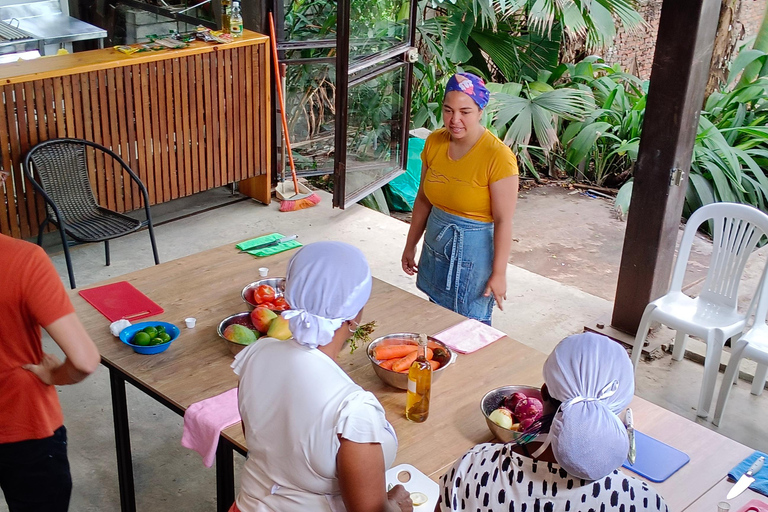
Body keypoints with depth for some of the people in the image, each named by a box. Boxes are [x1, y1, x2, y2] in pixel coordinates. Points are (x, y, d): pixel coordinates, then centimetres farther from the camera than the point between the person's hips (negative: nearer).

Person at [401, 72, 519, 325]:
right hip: (436, 244, 6)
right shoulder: (434, 142, -3)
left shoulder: (498, 156, -21)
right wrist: (410, 246, 13)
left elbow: (503, 220, -19)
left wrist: (499, 273, -17)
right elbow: (423, 199, 8)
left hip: (475, 248, -6)